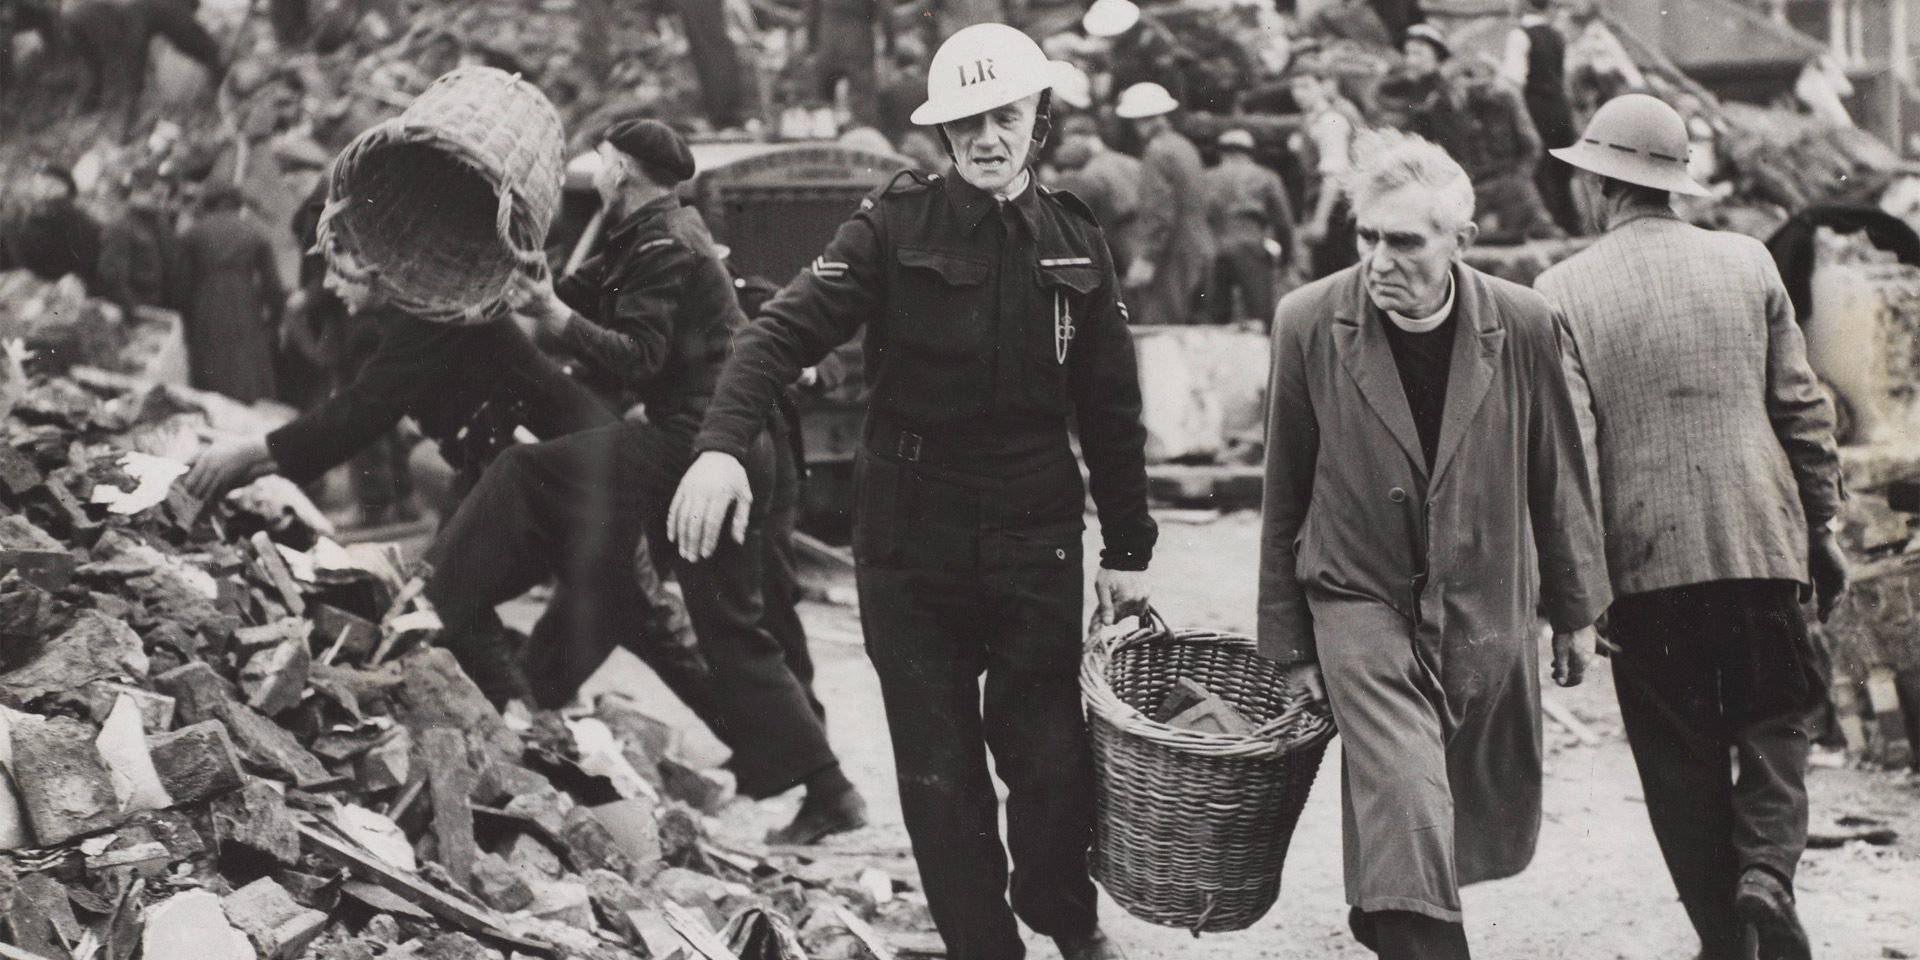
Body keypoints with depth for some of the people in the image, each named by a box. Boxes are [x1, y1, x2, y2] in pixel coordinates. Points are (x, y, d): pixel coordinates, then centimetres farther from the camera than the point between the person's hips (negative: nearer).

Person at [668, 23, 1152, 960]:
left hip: (1035, 546, 1)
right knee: (939, 772, 5)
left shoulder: (1075, 243, 5)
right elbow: (787, 329, -15)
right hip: (910, 545, -1)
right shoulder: (896, 226, -5)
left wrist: (1127, 549, 12)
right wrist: (722, 443, -32)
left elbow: (1111, 412, 10)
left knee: (1049, 754, 3)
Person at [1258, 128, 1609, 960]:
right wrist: (1288, 640, 1)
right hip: (1362, 603, -3)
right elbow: (1285, 495, -2)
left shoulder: (1521, 324, -9)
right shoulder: (1308, 323, -12)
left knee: (1494, 826, 17)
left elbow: (1555, 476, 4)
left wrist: (1575, 608, 11)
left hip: (1488, 609, 3)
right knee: (1407, 808, -19)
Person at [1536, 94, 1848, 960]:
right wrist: (1822, 526, 15)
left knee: (1681, 757, 10)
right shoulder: (1747, 262, 3)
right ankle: (1767, 867, -10)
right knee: (1774, 722, 13)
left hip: (1645, 558, -1)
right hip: (1761, 540, 1)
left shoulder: (1564, 291, -4)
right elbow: (1802, 408, 6)